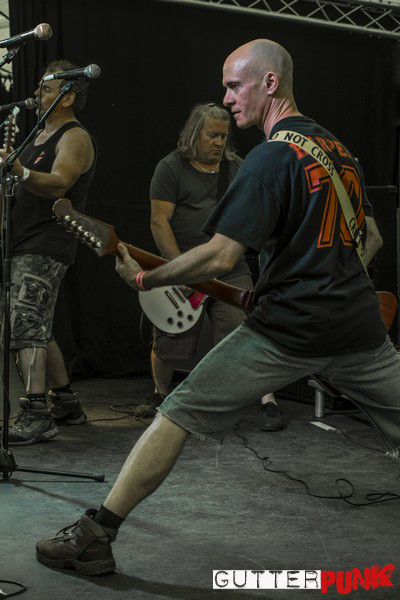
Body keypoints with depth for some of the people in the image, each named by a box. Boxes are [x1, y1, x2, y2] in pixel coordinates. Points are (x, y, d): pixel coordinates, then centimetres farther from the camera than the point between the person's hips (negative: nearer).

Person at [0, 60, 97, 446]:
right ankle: (65, 403, 24)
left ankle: (35, 416, -21)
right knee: (39, 330, 14)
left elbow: (57, 185, -27)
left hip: (45, 248, -10)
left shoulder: (75, 138, -8)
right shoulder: (39, 136, 22)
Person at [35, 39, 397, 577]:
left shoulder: (272, 157, -10)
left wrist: (144, 279, -6)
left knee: (178, 414, 0)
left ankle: (96, 537, 2)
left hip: (286, 329, -6)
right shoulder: (340, 149, 14)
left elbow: (221, 257, -16)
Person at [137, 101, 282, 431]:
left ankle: (269, 403, -3)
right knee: (168, 345, 9)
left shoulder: (236, 167, 10)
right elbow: (159, 221, -8)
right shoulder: (171, 168, -3)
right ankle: (161, 395, 34)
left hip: (232, 272, 2)